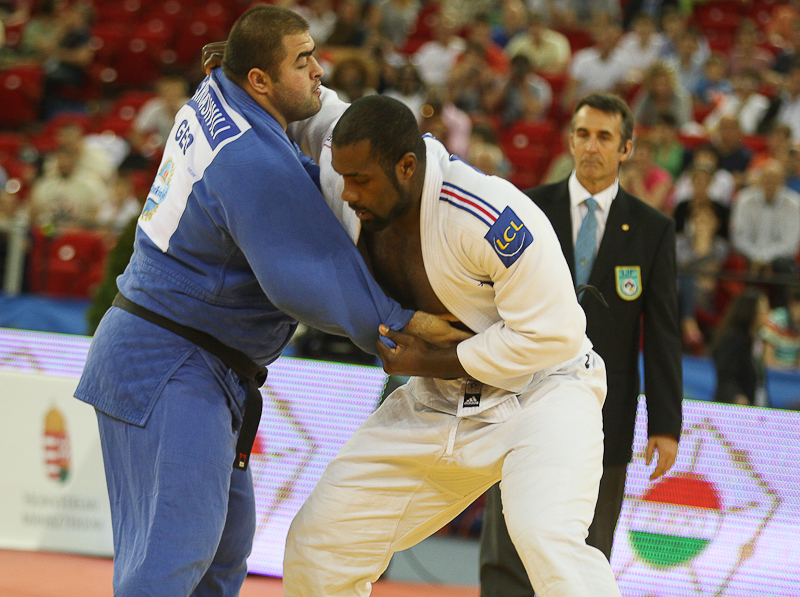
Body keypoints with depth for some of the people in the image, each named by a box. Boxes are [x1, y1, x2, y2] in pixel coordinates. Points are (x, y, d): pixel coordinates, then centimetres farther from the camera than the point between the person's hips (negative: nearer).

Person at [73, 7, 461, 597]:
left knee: (227, 533, 16)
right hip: (170, 371, -11)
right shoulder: (254, 165, -24)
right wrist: (402, 323, -13)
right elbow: (309, 282, -23)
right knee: (176, 546, -16)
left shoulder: (214, 101, 5)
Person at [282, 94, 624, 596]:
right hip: (437, 403, 7)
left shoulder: (493, 220, -31)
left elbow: (552, 335, -25)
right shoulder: (367, 196, -9)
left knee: (549, 543, -34)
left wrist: (434, 363, -20)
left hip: (540, 390, -7)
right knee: (317, 544, 4)